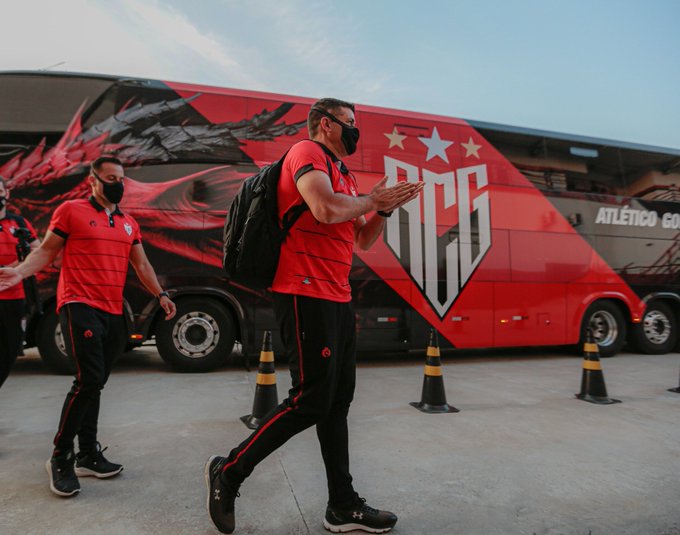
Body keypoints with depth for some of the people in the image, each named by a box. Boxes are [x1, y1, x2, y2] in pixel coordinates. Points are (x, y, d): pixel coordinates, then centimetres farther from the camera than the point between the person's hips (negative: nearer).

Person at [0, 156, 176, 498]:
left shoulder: (128, 223, 17)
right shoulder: (71, 211, 1)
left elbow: (141, 264, 20)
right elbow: (46, 250, 1)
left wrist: (160, 294, 13)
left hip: (113, 313, 6)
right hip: (80, 307, -6)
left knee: (94, 385, 11)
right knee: (89, 380, -14)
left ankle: (88, 456, 20)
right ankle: (60, 457, 3)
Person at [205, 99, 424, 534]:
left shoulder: (344, 173, 22)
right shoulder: (307, 153, -5)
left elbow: (364, 240, 23)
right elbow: (327, 209, -25)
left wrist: (386, 208, 8)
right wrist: (371, 199, -8)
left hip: (338, 298, 10)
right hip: (307, 294, -10)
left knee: (338, 402, 12)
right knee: (310, 402, -6)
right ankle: (229, 472, 15)